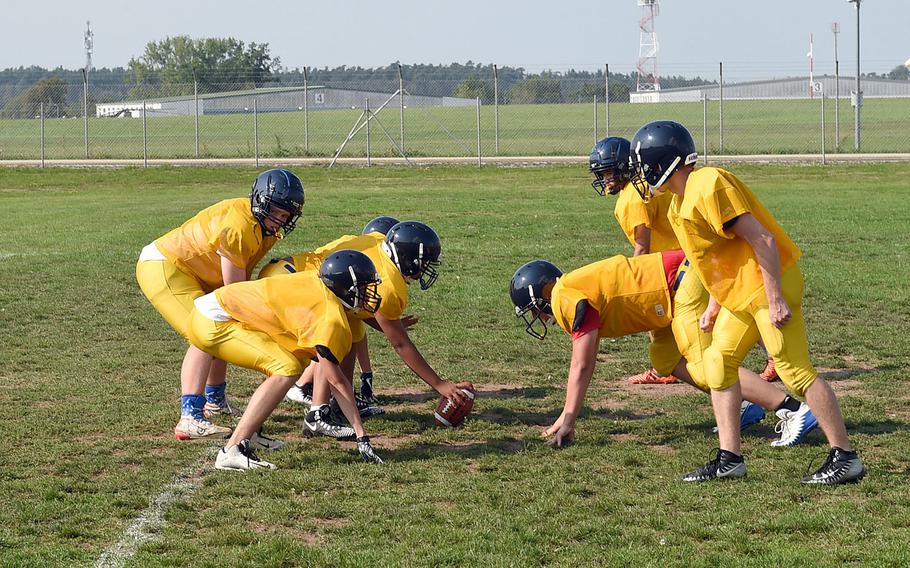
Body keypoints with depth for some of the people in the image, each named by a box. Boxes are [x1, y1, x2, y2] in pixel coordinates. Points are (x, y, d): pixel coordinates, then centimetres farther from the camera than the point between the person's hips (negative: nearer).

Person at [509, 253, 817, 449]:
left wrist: (568, 419, -5)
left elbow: (582, 366, -11)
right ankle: (742, 408, 14)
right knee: (665, 359, 17)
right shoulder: (577, 286, 18)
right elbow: (583, 363, 22)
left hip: (685, 283, -10)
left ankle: (794, 410, -17)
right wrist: (566, 416, 23)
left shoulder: (569, 300, -10)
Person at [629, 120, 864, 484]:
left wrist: (775, 300, -21)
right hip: (740, 291, 10)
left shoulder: (709, 187, -19)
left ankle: (845, 458, -1)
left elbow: (762, 241, -21)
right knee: (718, 362, 10)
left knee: (795, 370, -7)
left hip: (768, 282, -10)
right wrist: (713, 307, 21)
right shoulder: (679, 206, 12)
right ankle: (729, 458, 14)